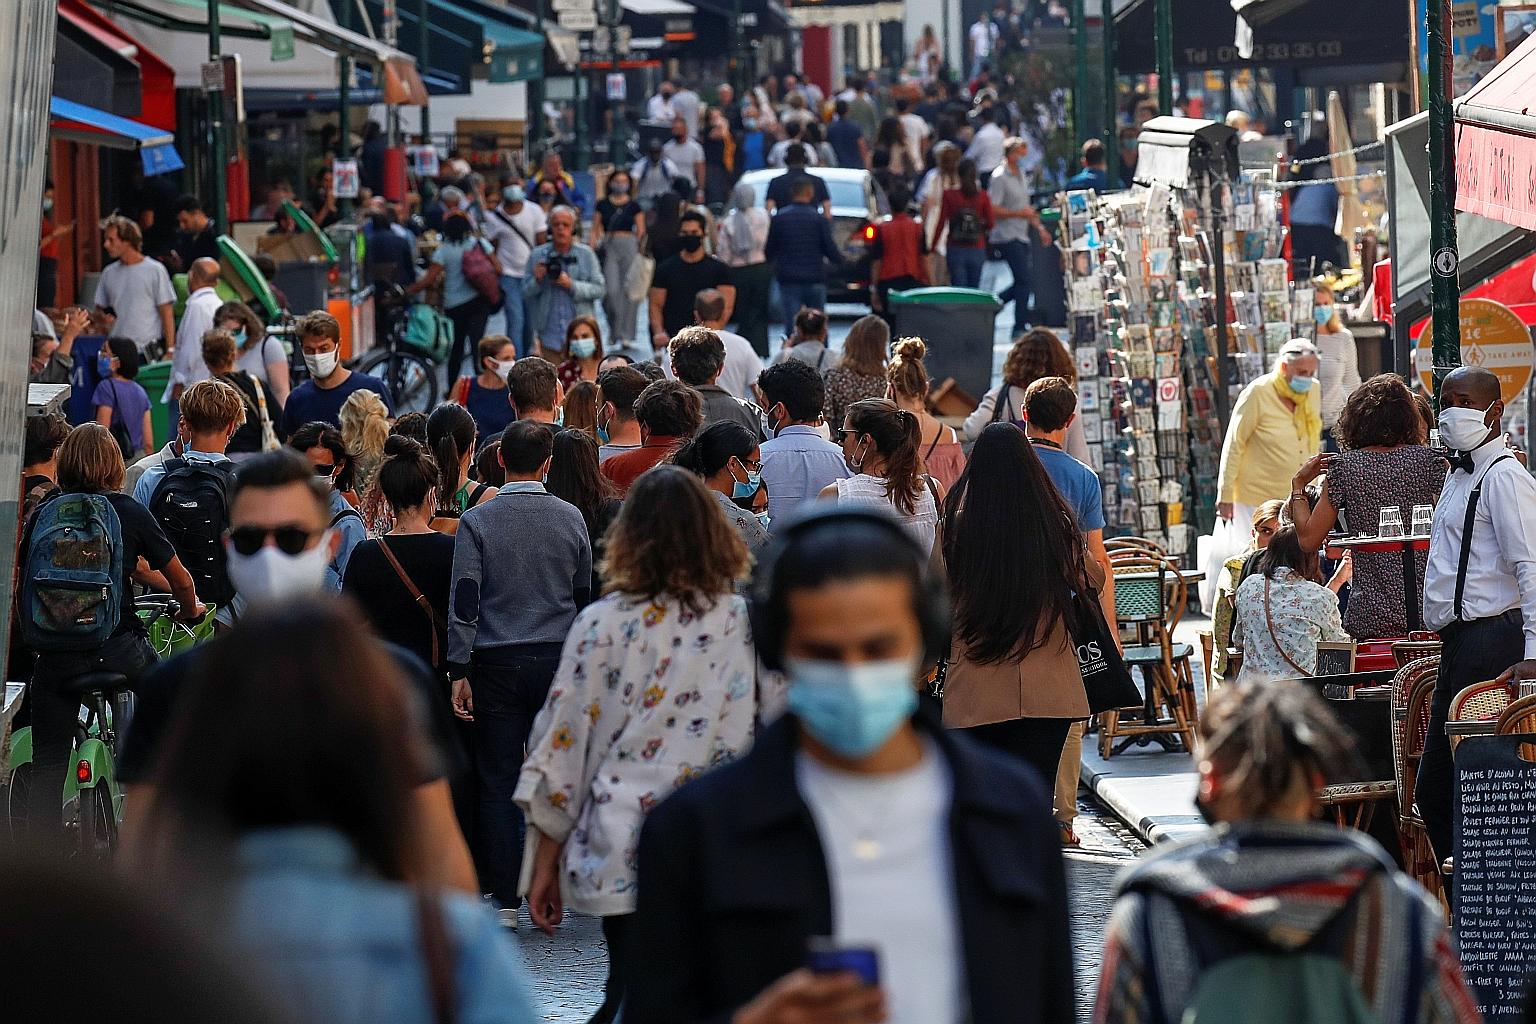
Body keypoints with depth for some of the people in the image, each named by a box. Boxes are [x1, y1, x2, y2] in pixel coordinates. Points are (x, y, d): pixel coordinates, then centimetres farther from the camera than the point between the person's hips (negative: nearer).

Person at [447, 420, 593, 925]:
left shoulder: (476, 521, -6)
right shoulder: (571, 519, 2)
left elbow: (464, 600, -9)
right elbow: (584, 596, 10)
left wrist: (460, 671, -5)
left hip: (497, 662, -2)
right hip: (557, 657, 2)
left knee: (499, 782, 2)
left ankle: (504, 898, 1)